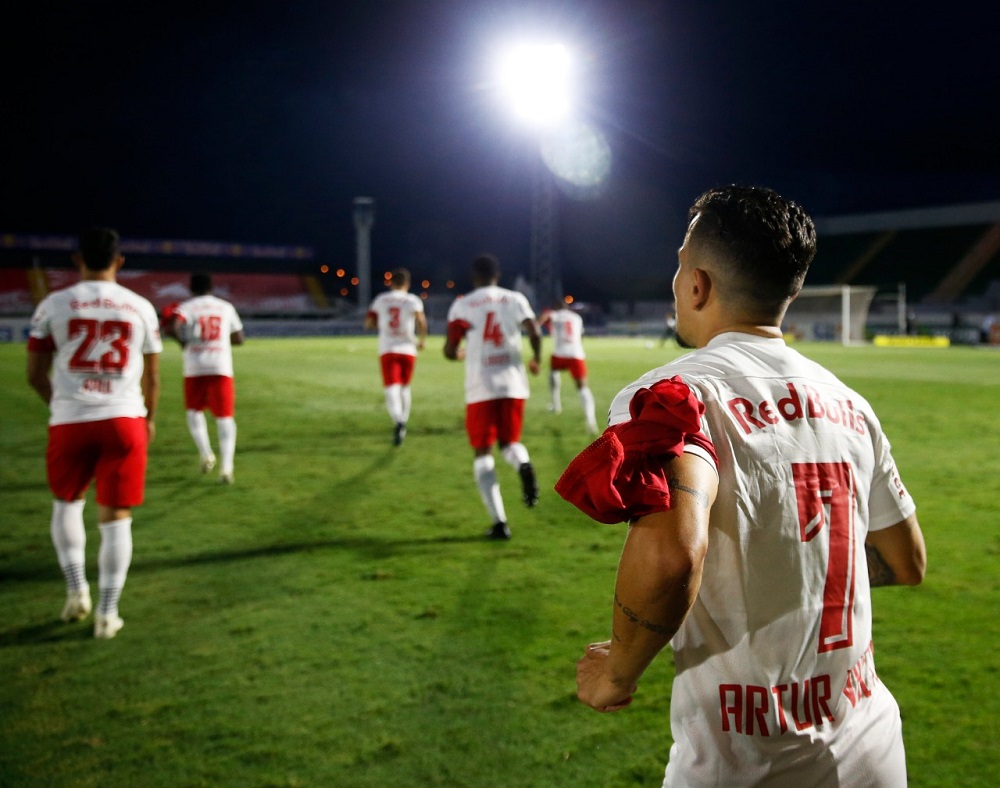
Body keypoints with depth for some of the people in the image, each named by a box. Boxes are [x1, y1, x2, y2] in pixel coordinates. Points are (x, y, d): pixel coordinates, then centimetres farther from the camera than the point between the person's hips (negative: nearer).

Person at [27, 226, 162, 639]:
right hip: (124, 420, 0)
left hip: (70, 421, 0)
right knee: (116, 517, 6)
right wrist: (150, 418, 29)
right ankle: (107, 613, 7)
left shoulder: (54, 304, 1)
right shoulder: (140, 307, 5)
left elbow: (35, 375, 4)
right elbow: (152, 376, 11)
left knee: (67, 503, 23)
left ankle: (76, 589, 13)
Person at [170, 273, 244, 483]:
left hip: (195, 368, -1)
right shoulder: (226, 307, 12)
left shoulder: (186, 306, 3)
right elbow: (238, 338, 15)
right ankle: (226, 467, -11)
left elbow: (176, 325, -17)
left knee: (194, 410, 21)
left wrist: (183, 341, 1)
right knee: (225, 417, 1)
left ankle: (206, 454, 6)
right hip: (221, 367, 1)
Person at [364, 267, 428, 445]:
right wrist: (422, 340, -3)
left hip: (387, 350, 0)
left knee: (392, 389, -7)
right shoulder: (412, 300, 0)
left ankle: (398, 421, -32)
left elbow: (368, 324, 9)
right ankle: (402, 424, 25)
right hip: (407, 349, 0)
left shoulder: (380, 299, 7)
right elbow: (421, 321, -17)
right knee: (404, 387, 19)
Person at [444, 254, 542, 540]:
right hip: (513, 384, 2)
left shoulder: (462, 305, 2)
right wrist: (536, 360, 13)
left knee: (483, 453, 8)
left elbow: (450, 350, -1)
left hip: (481, 387, -2)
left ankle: (499, 522, -1)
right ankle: (524, 464, -17)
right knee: (509, 442, 21)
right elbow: (535, 334, -7)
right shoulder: (515, 299, 6)